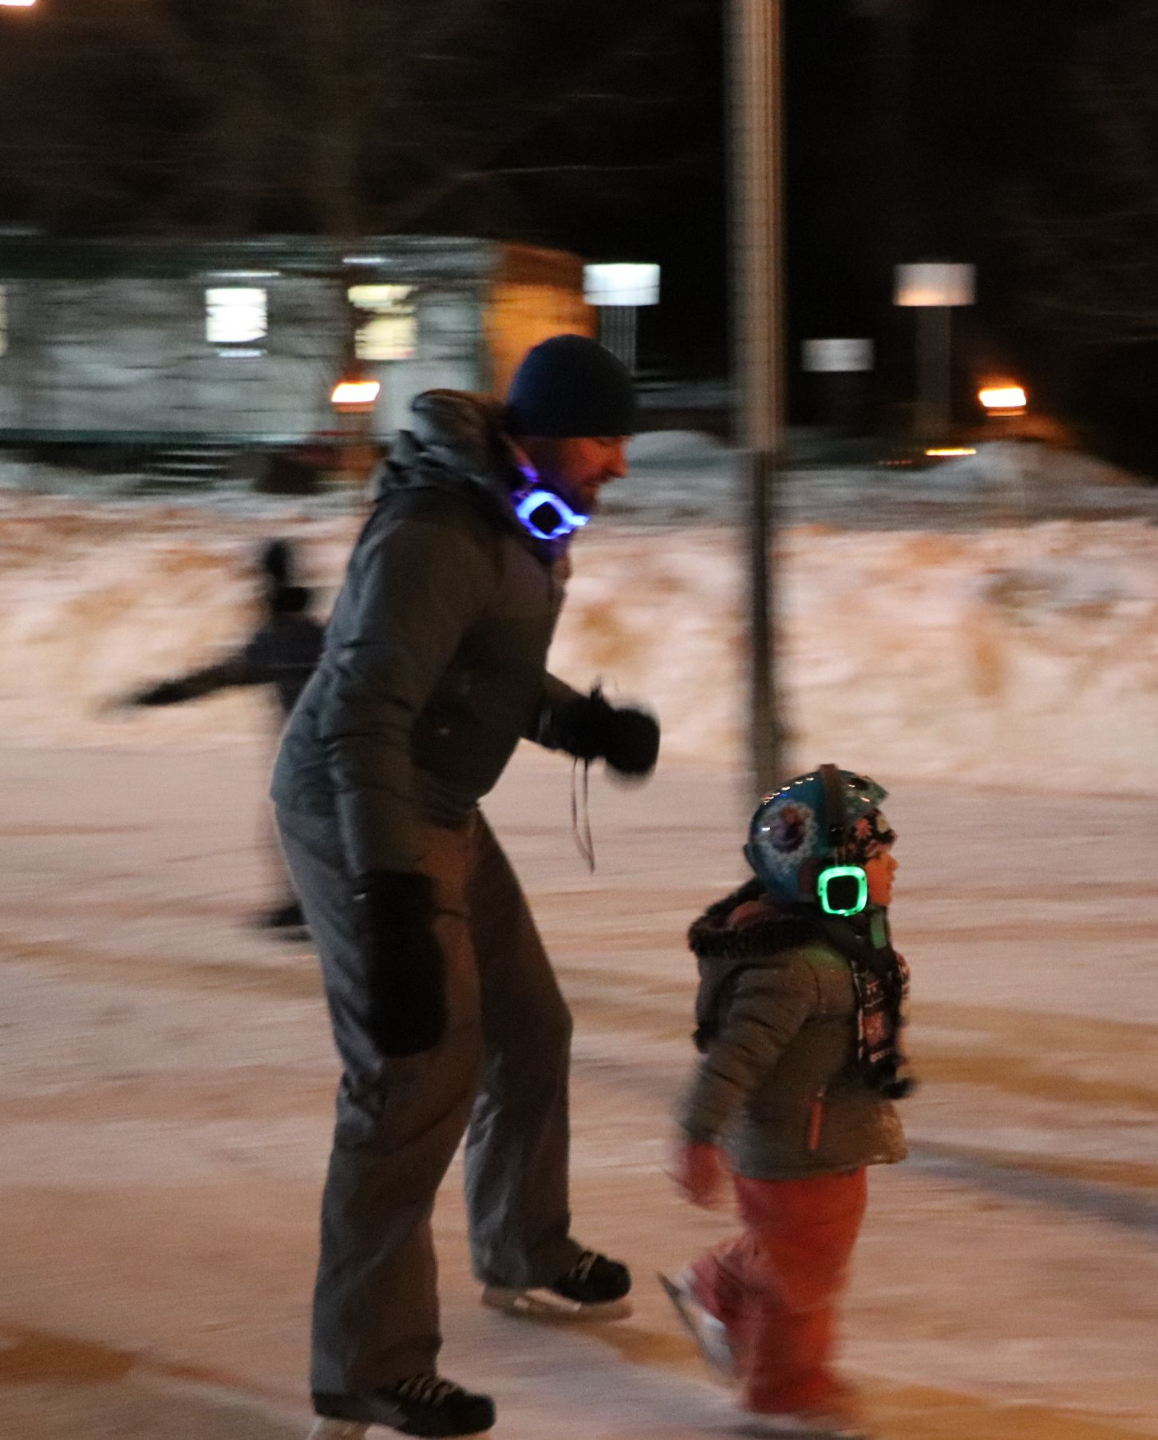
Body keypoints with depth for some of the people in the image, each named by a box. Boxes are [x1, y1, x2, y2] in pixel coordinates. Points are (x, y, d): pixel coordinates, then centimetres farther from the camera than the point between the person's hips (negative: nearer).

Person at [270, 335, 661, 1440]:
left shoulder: (523, 519, 4)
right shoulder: (436, 539, -28)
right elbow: (363, 717, -35)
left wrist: (586, 725, 1)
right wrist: (391, 905, -41)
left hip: (439, 811, 10)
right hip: (362, 819, -10)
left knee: (528, 1028, 20)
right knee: (419, 1079, -10)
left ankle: (523, 1257, 43)